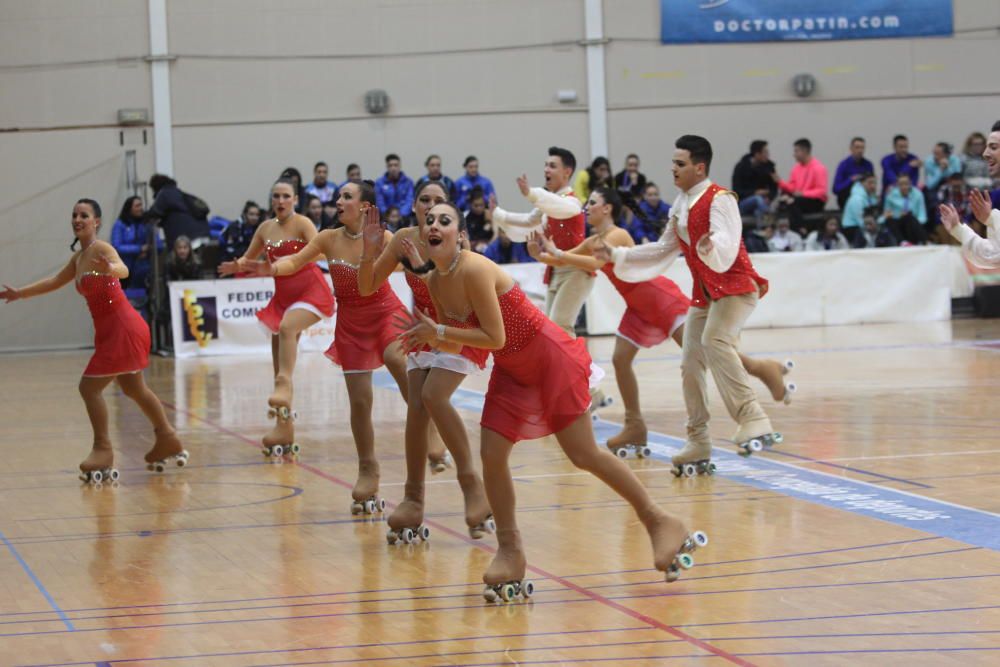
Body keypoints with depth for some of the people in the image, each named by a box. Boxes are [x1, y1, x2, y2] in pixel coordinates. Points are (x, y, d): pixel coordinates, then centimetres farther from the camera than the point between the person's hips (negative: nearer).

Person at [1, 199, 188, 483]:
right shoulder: (78, 257, 12)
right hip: (110, 330, 10)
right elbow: (55, 282, 29)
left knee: (90, 386, -10)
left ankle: (103, 449, -2)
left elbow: (123, 270, -36)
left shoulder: (100, 249, -15)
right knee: (133, 388, 23)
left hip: (123, 328, -10)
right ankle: (168, 441, 37)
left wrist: (110, 268, -59)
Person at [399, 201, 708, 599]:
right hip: (511, 370, 8)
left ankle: (659, 522, 11)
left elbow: (494, 338, -27)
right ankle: (510, 551, 10)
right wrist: (425, 335, -11)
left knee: (584, 455, -3)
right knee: (491, 454, -3)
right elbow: (454, 343, 8)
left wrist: (439, 330, -24)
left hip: (550, 358, -8)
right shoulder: (435, 283, -2)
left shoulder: (474, 270, -26)